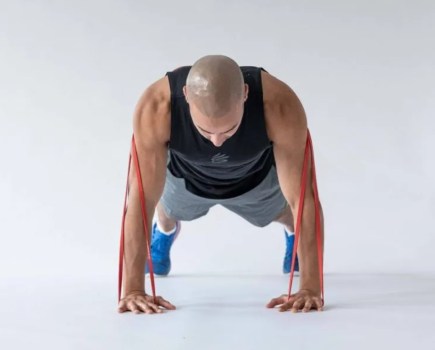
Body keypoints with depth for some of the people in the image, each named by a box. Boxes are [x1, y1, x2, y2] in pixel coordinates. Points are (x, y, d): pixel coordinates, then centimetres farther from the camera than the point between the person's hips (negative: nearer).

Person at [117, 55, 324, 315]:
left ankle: (294, 234, 62)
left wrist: (310, 288, -45)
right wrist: (133, 290, -43)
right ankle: (164, 231, 66)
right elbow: (141, 199, -41)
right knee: (169, 209, 30)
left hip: (256, 178, 0)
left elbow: (303, 199, -42)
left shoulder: (280, 106, -45)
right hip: (186, 176, 1)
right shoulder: (155, 108, -45)